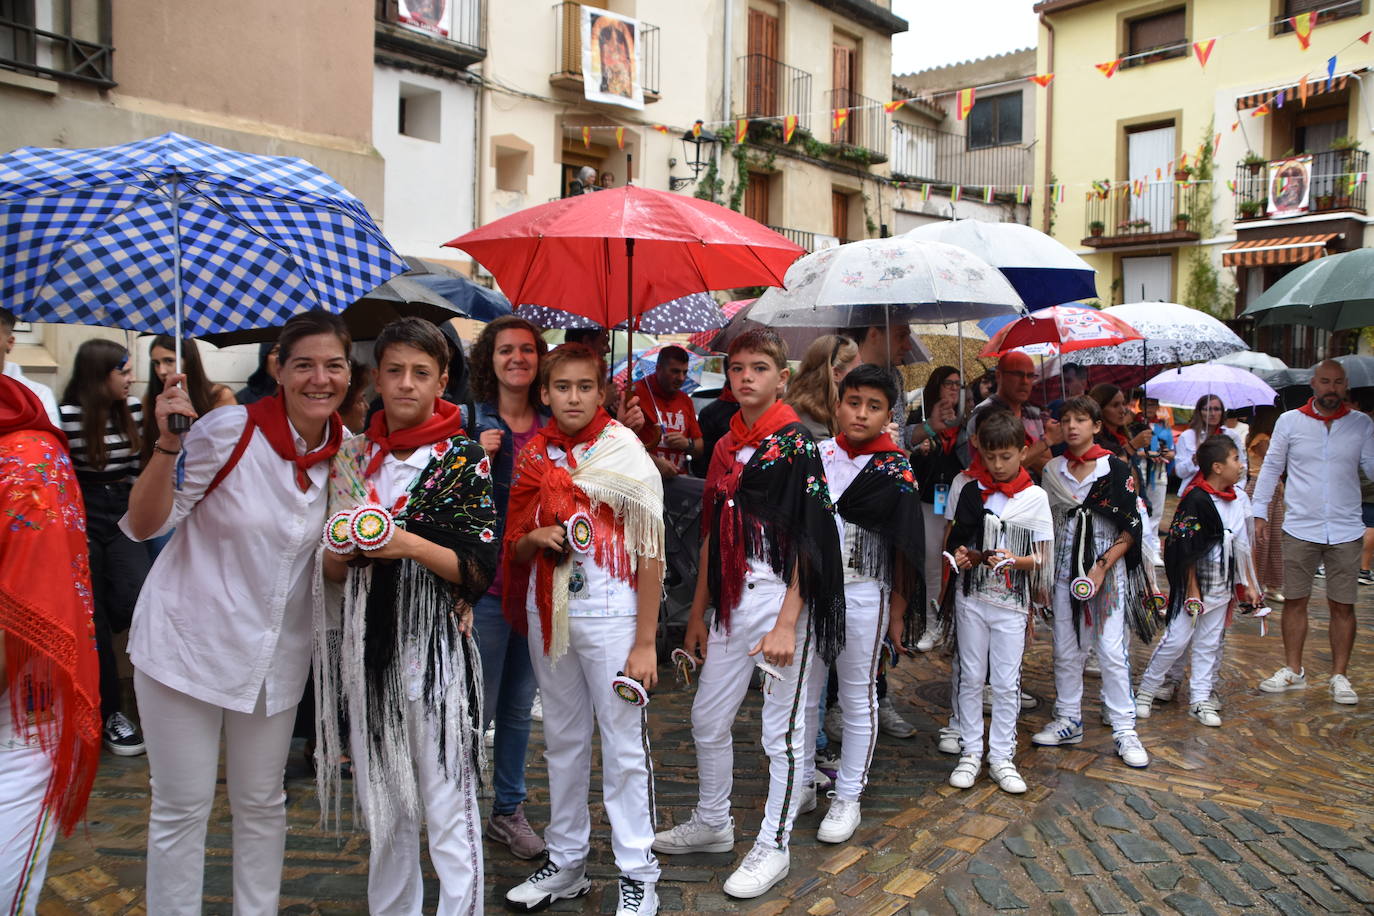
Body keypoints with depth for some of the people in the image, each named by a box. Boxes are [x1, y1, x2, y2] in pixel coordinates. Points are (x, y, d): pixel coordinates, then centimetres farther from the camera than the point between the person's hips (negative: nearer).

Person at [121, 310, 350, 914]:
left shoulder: (345, 450, -2)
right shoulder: (231, 429, -17)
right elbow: (143, 525, -15)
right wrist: (168, 444, -29)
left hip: (276, 653, 4)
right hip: (187, 640, -4)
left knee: (262, 803, 16)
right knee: (182, 807, 6)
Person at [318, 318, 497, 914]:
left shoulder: (462, 458, -4)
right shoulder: (353, 456, 9)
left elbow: (482, 570, -8)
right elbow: (332, 569, 14)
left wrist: (413, 546, -22)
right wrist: (343, 550, -9)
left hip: (433, 647, -5)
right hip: (365, 643, 5)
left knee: (446, 808, 0)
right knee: (381, 807, 16)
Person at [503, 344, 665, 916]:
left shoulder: (625, 452, -7)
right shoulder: (533, 456, 7)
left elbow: (650, 552, -8)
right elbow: (515, 548, 14)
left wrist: (645, 642, -11)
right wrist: (535, 538, -10)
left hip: (609, 615, -5)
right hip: (547, 612, 5)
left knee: (623, 747, 1)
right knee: (563, 741, 16)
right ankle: (566, 861, 30)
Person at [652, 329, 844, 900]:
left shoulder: (795, 446, -10)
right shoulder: (724, 448, 10)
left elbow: (809, 541, -14)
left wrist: (786, 623, -19)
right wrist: (698, 613, 16)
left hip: (782, 600, -7)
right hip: (731, 602, 7)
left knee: (781, 730, 6)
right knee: (707, 719, 16)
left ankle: (773, 847, 22)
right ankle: (712, 823, 37)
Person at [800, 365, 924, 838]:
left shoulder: (896, 471, -5)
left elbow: (904, 547, -3)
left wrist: (899, 611, -4)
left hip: (863, 595, -3)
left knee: (858, 698, 9)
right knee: (802, 691, 12)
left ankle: (848, 797, 22)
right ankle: (801, 783, 29)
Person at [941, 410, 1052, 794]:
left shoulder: (1035, 497, -2)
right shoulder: (965, 485, 2)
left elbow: (1043, 558, 0)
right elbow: (951, 534, 11)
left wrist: (1016, 561, -20)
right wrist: (957, 553, -10)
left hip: (1012, 601, -1)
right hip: (971, 595, 1)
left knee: (1006, 683, 6)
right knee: (971, 678, 8)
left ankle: (1001, 757, 18)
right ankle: (970, 752, 20)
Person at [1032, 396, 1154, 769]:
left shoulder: (1115, 469, -4)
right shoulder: (1053, 470, 7)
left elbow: (1132, 528, -6)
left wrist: (1102, 567, -15)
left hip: (1108, 568, -4)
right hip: (1065, 568, 4)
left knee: (1112, 650, -5)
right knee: (1065, 649, 9)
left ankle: (1124, 729, 4)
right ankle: (1068, 720, 22)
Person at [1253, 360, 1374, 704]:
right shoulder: (1290, 421, 2)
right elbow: (1271, 467, 7)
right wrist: (1260, 512, 4)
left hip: (1345, 531, 0)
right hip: (1300, 529, 0)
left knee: (1343, 605, 5)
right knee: (1295, 601, 6)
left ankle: (1339, 676, 16)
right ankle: (1293, 671, 19)